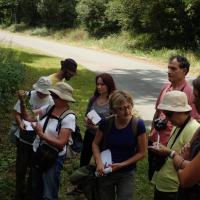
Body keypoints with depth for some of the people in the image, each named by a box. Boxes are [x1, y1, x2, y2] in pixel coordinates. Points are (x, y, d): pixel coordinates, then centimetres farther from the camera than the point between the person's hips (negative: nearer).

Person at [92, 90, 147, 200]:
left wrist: (122, 165, -17)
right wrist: (99, 162, -14)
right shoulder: (106, 123, -12)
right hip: (105, 172, 2)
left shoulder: (138, 124, -16)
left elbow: (141, 153, -8)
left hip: (126, 174, -2)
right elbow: (95, 144, 2)